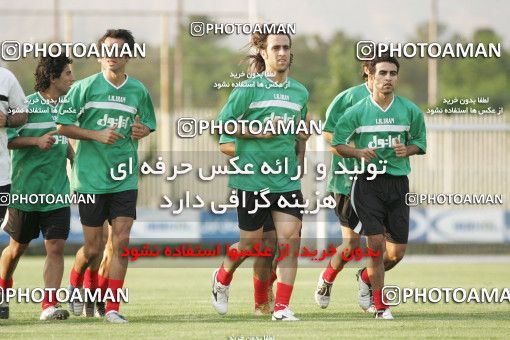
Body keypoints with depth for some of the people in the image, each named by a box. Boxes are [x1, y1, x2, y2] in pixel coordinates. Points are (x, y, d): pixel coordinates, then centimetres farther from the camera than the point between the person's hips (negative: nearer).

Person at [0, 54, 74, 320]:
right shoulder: (27, 105, -9)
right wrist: (37, 141, -23)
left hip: (57, 192, 4)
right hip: (26, 189, -4)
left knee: (56, 247, -9)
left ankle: (49, 304, -10)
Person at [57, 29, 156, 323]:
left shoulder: (139, 91, 6)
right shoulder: (85, 87, -4)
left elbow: (148, 125, 20)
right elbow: (64, 126, -3)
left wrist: (141, 131, -3)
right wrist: (98, 135, -15)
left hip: (125, 178, 2)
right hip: (91, 177, -2)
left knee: (121, 241, -8)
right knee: (93, 249, 2)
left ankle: (113, 307, 0)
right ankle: (75, 284, 33)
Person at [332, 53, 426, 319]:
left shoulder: (410, 111, 3)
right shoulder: (358, 111, -1)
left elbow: (420, 141, 16)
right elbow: (337, 143, 6)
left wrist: (407, 150, -7)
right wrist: (358, 152, -14)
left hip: (398, 182, 3)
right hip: (368, 182, -3)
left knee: (396, 253, 3)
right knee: (376, 245, -11)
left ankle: (367, 277, 35)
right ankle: (380, 306, 3)